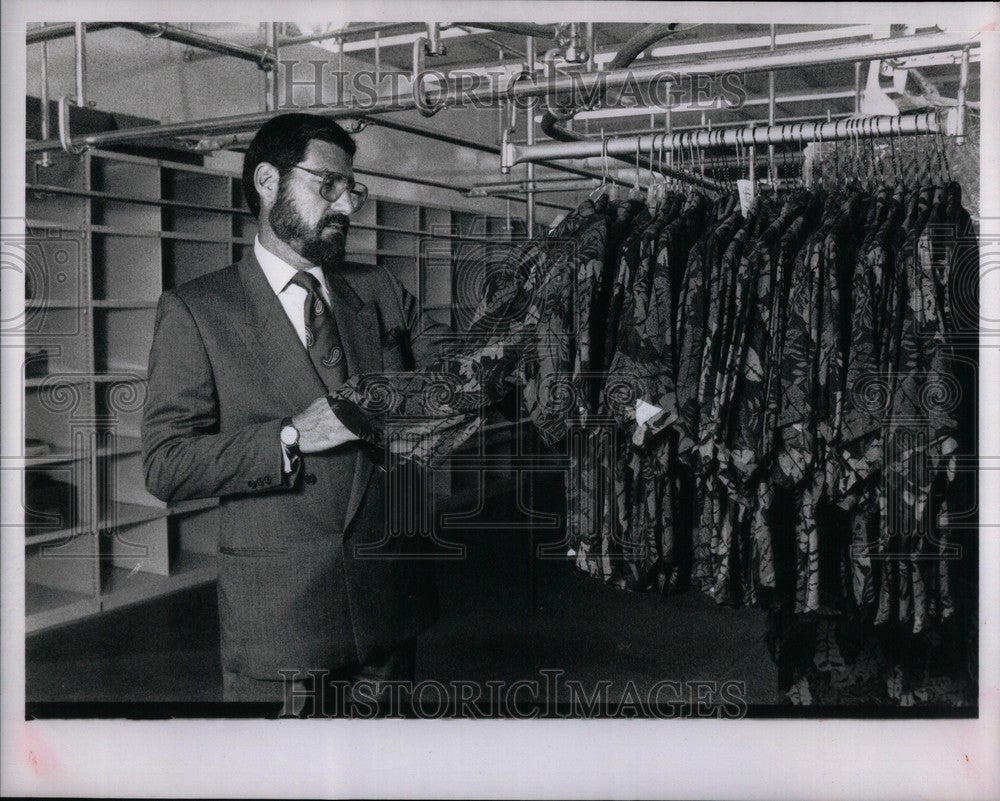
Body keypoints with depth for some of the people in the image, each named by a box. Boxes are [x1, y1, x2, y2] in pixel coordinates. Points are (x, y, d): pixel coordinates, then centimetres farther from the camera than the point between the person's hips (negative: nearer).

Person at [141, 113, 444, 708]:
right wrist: (291, 439, -19)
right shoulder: (195, 310, -3)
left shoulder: (383, 293, 9)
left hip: (389, 594, 4)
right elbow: (166, 465, -10)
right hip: (277, 610, -3)